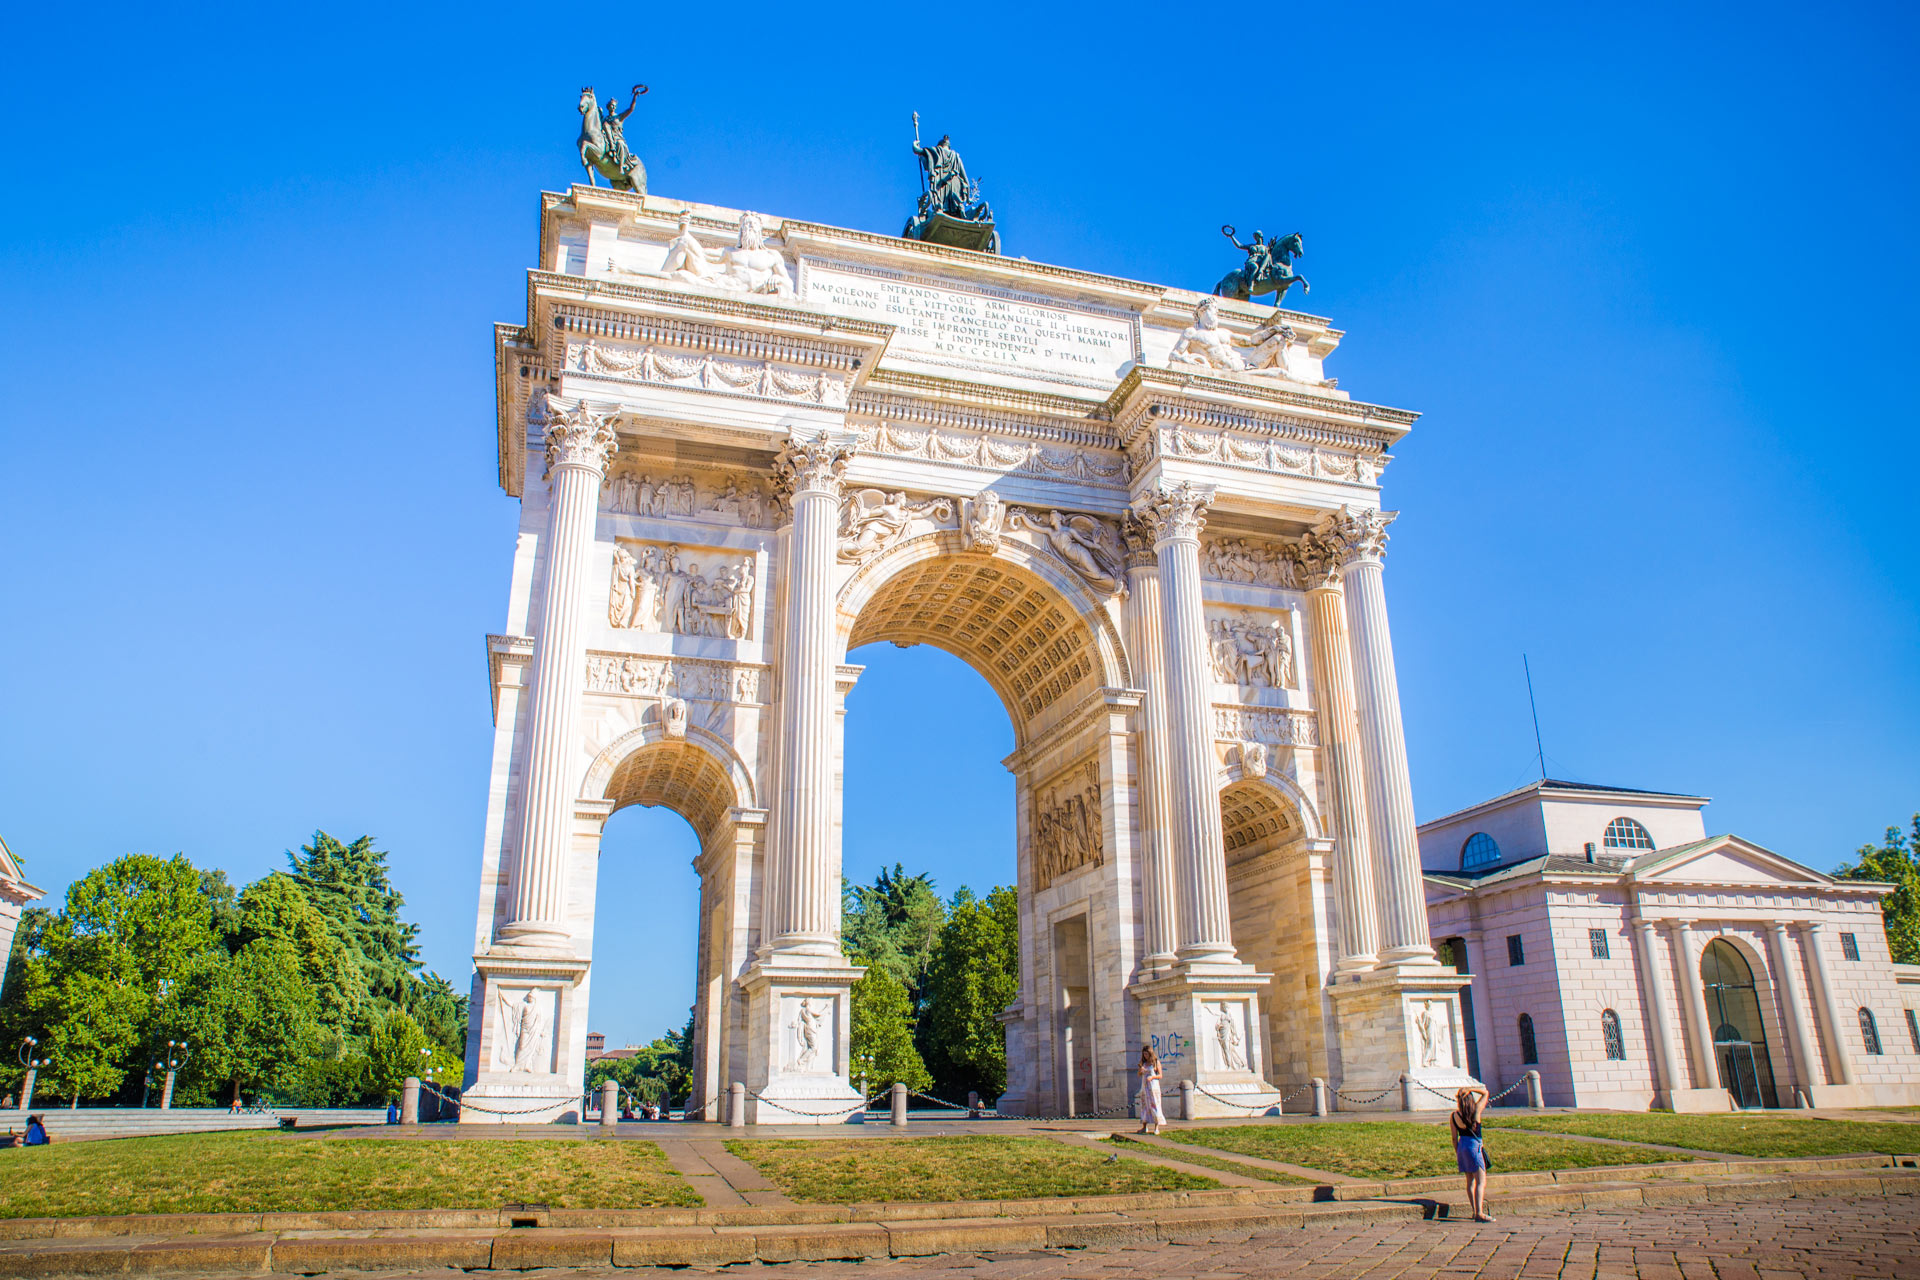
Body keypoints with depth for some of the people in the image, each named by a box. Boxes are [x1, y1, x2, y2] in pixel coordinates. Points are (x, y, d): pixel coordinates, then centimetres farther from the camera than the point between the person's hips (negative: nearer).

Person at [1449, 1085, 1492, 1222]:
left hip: (1462, 1147, 5)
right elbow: (1485, 1092, 4)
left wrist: (1457, 1154, 16)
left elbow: (1454, 1138, 6)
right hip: (1474, 1147, -5)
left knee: (1470, 1181, 16)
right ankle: (1479, 1213, -17)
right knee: (1481, 1181, -6)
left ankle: (1475, 1211, 23)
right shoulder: (1476, 1110, -9)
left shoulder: (1453, 1117, 0)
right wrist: (1470, 1089, -6)